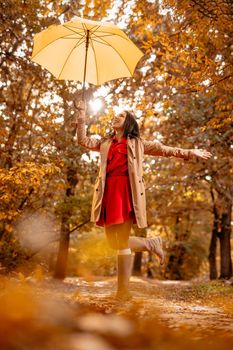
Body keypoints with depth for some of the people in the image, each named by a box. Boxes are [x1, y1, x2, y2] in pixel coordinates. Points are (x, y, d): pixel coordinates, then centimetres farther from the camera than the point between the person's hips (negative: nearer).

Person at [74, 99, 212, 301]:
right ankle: (152, 244, 23)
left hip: (126, 192, -4)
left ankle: (123, 291, -4)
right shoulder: (105, 143, 24)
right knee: (113, 241, 0)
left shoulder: (137, 143, 15)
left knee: (122, 242, -10)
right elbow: (83, 140, 18)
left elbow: (163, 150, 16)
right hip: (108, 192, 5)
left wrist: (190, 153, 12)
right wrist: (81, 116, 13)